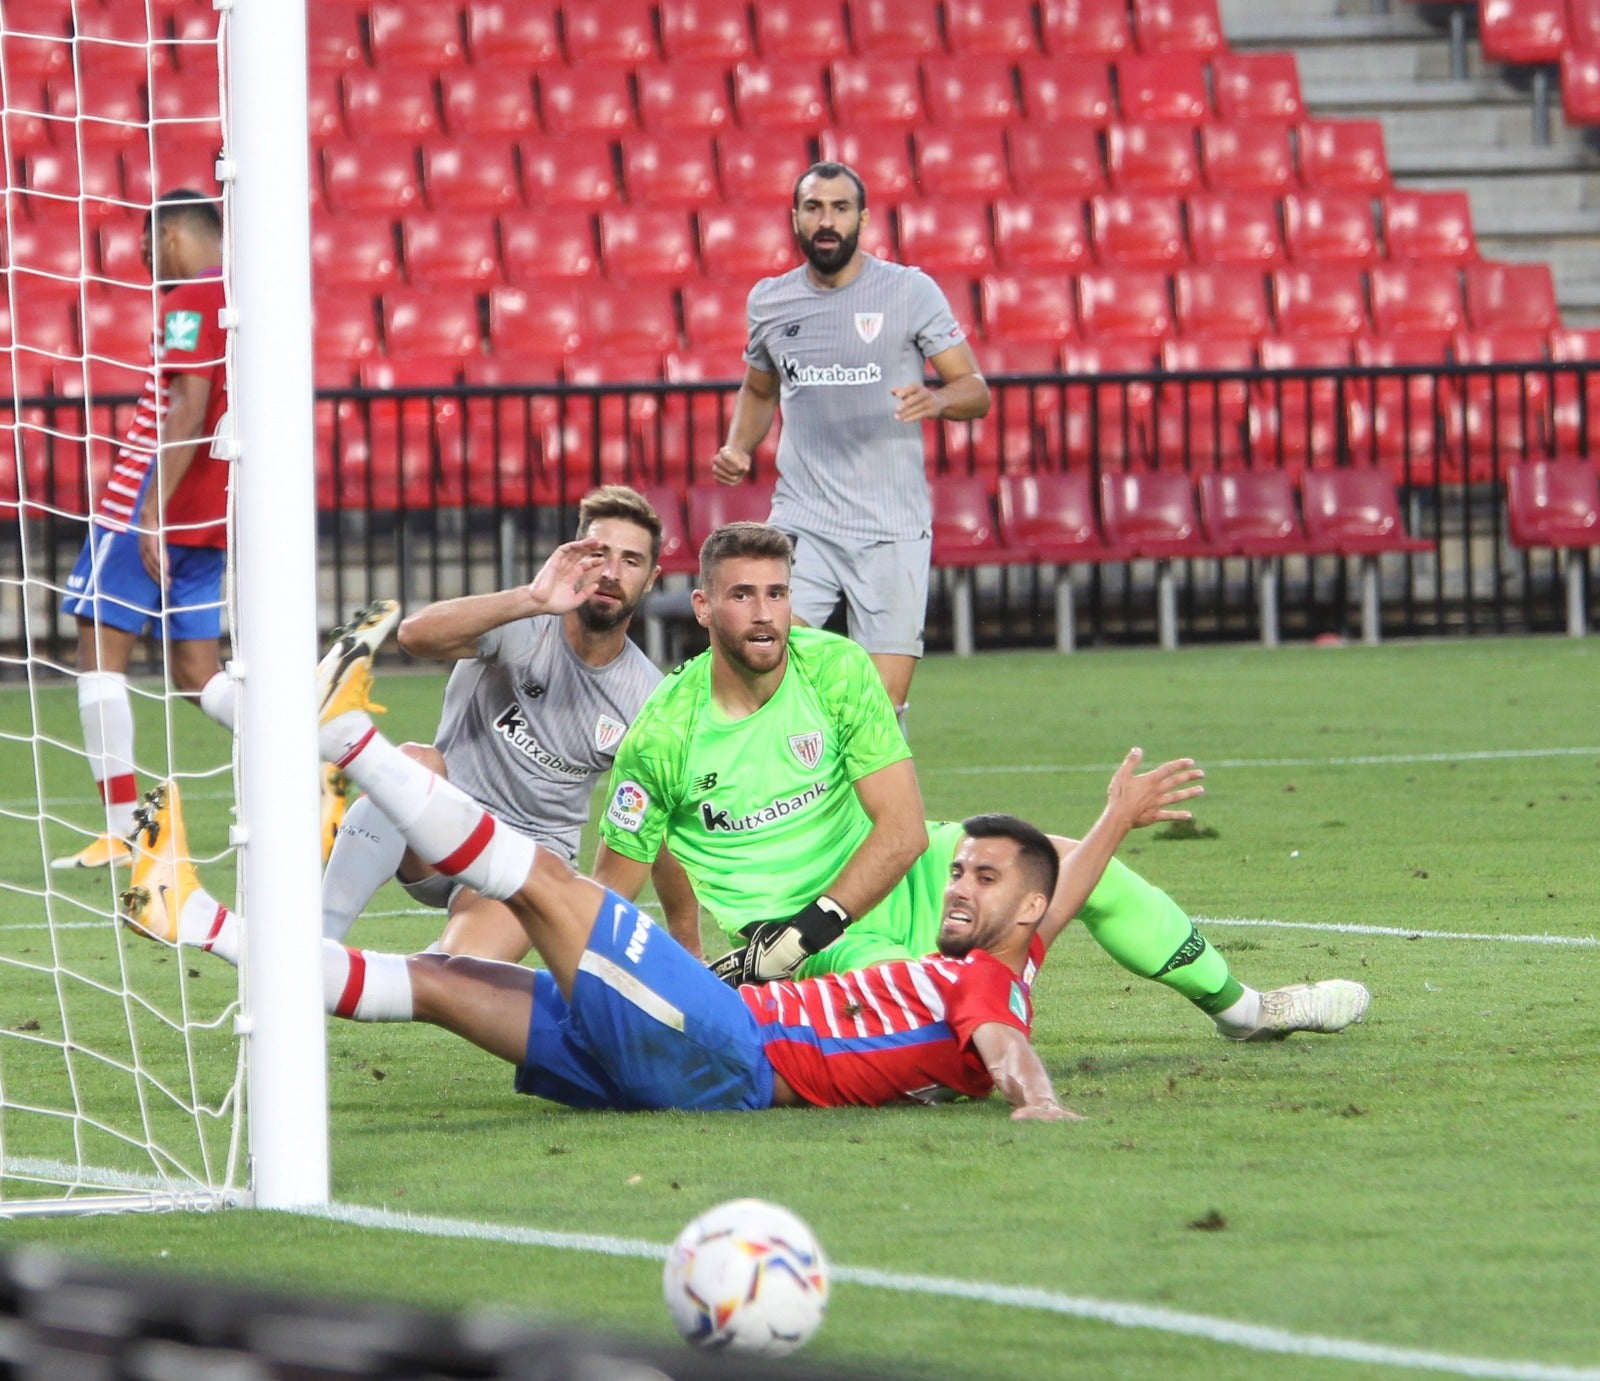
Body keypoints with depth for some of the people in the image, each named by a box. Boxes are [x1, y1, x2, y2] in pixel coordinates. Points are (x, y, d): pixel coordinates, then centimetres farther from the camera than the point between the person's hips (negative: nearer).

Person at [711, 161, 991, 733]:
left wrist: (938, 399, -23)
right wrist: (737, 448, 7)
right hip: (802, 524, 2)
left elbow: (976, 390, 0)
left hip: (893, 531, -2)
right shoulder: (768, 300, 9)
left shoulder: (909, 290, -1)